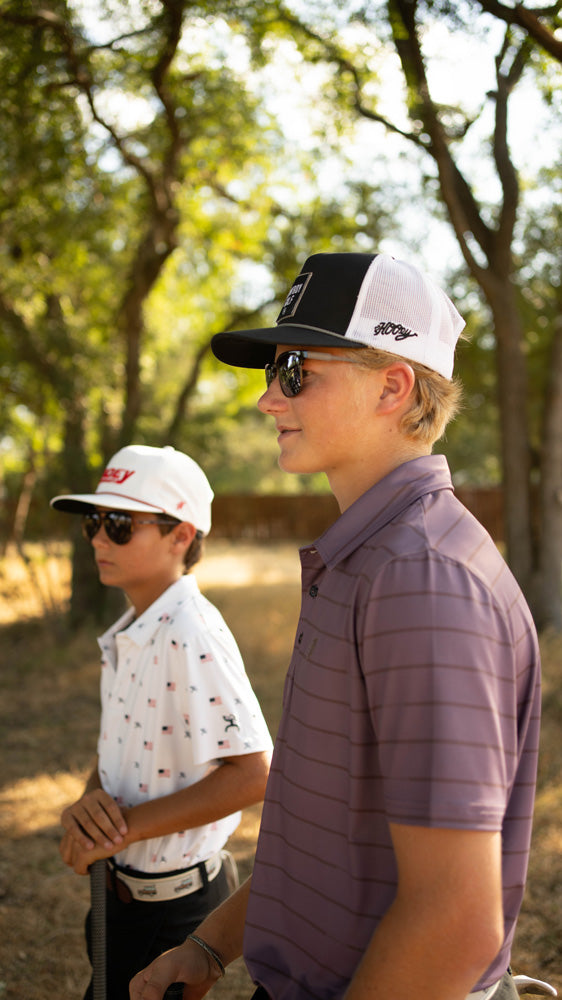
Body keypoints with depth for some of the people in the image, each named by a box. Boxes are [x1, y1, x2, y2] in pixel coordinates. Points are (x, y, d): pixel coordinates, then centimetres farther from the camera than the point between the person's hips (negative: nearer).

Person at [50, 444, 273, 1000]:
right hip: (126, 891, 8)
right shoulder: (127, 634, 4)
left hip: (173, 907, -8)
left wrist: (125, 826, -23)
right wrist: (89, 800, -12)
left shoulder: (190, 634, -24)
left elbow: (252, 775, -27)